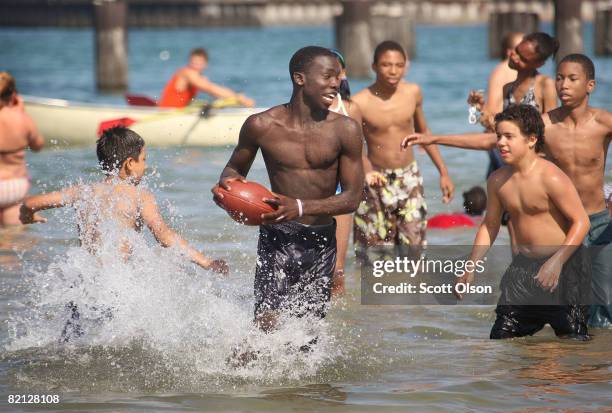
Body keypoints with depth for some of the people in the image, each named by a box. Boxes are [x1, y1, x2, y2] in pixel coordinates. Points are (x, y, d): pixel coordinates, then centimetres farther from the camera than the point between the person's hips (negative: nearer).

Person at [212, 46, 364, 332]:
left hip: (321, 243, 2)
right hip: (276, 238, -2)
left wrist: (301, 207, -21)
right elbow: (236, 168, 12)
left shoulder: (345, 130, -5)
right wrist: (227, 183, -13)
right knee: (267, 323, -16)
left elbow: (352, 198, -6)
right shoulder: (262, 126, -6)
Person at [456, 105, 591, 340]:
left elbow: (581, 221, -17)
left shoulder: (551, 178, -18)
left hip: (564, 264, -6)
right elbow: (490, 226, 15)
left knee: (571, 338, -6)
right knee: (502, 336, 4)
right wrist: (470, 269, 10)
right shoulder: (498, 180, 3)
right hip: (524, 266, 6)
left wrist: (557, 262, -26)